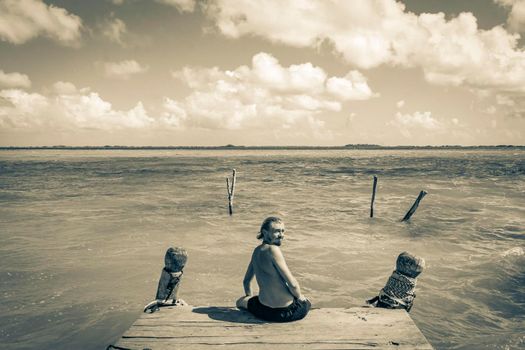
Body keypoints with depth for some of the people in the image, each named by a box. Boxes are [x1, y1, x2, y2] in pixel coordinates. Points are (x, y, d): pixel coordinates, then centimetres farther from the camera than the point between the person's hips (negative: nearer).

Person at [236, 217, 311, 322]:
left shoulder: (257, 251, 5)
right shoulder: (273, 249, -18)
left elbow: (246, 281, 19)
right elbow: (293, 284, -20)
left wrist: (249, 296, 36)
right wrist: (299, 296, 0)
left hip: (265, 311, 4)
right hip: (289, 311, -4)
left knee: (240, 302, 32)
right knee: (306, 302, 31)